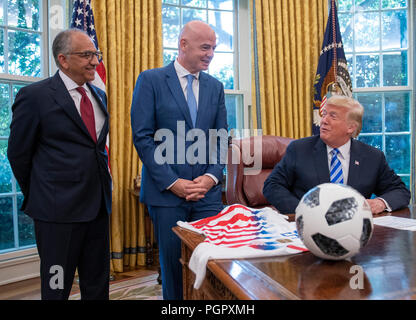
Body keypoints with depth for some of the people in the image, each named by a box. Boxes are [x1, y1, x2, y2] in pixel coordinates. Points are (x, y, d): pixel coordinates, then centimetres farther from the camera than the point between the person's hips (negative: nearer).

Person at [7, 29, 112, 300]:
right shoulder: (34, 96, -9)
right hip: (58, 208, -5)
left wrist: (103, 184, 10)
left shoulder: (99, 95, 11)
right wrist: (38, 198, 5)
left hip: (99, 205, 6)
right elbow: (18, 154, -3)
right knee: (57, 287, 10)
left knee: (97, 286, 16)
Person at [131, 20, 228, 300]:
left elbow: (221, 139, 10)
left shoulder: (215, 86, 12)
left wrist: (212, 176, -6)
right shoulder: (151, 80, -1)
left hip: (208, 192, 3)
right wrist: (172, 182, -13)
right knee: (173, 264, 8)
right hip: (167, 192, -3)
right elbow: (142, 137, -7)